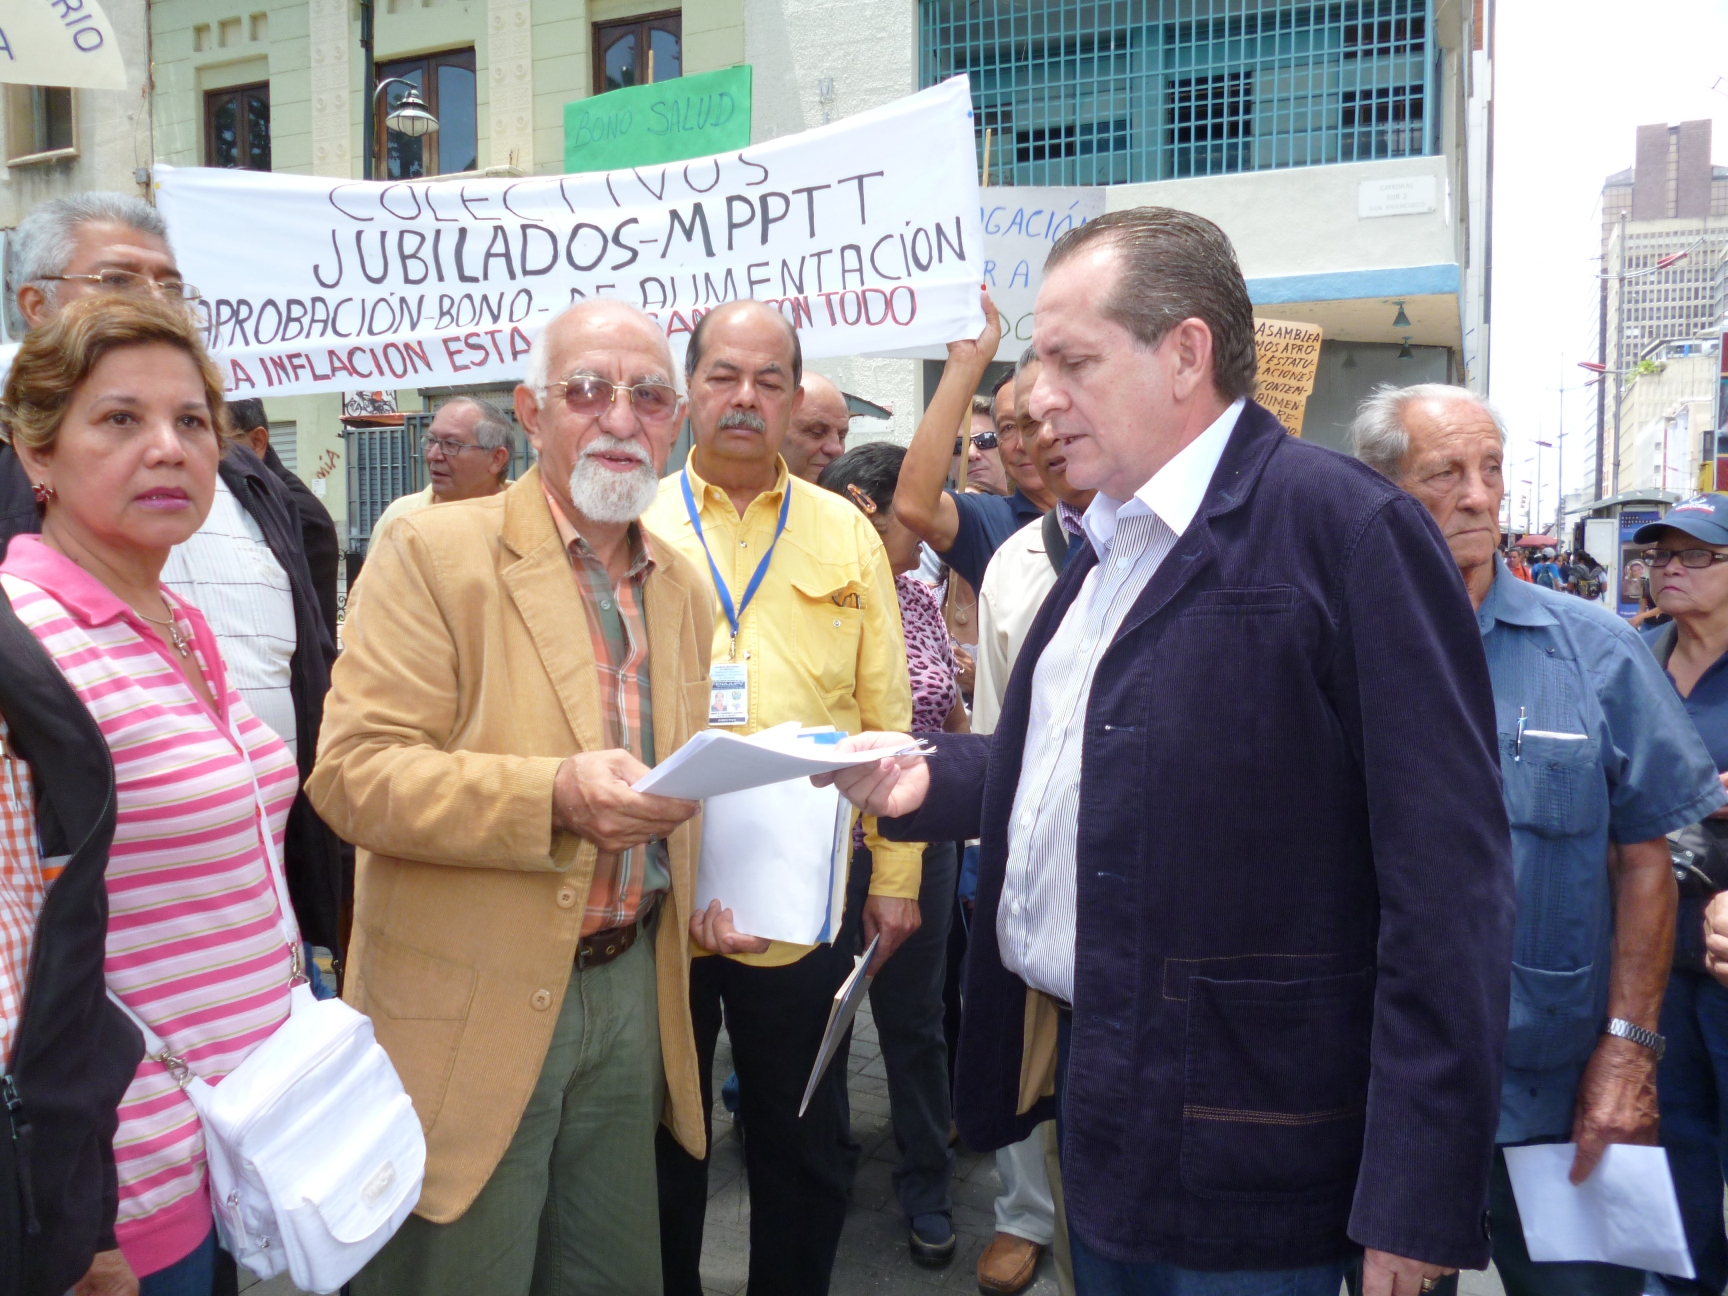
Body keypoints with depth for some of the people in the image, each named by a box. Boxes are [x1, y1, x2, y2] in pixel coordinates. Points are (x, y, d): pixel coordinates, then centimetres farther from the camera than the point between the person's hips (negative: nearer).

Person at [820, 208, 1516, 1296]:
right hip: (1091, 1090, 8)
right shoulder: (1113, 542, 12)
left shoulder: (1348, 528, -15)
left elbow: (1447, 879, -19)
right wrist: (930, 779, 4)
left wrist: (1418, 1200, -20)